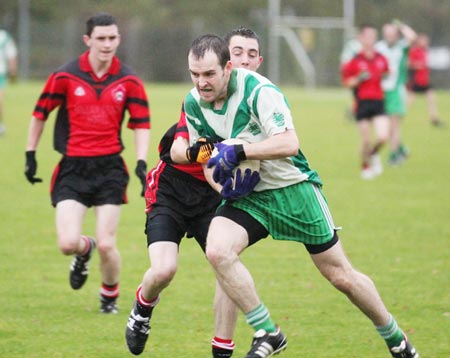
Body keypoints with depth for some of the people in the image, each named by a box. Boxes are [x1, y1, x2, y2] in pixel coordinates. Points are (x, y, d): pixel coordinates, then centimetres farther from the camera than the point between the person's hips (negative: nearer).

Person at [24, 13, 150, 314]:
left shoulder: (129, 81, 0)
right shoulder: (65, 77, -4)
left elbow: (141, 123, 4)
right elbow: (41, 113, 8)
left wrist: (142, 163, -8)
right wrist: (31, 154, 10)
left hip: (110, 168, 0)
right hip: (72, 168, 0)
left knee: (107, 245, -6)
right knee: (68, 243, -13)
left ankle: (110, 296, 23)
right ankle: (85, 250, 26)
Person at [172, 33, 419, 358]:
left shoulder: (258, 91, -23)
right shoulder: (193, 103, -3)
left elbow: (288, 143, -33)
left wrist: (237, 152, -34)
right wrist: (225, 179, -8)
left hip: (292, 188, -5)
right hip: (246, 196, 5)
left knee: (341, 275, 3)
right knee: (217, 251, -25)